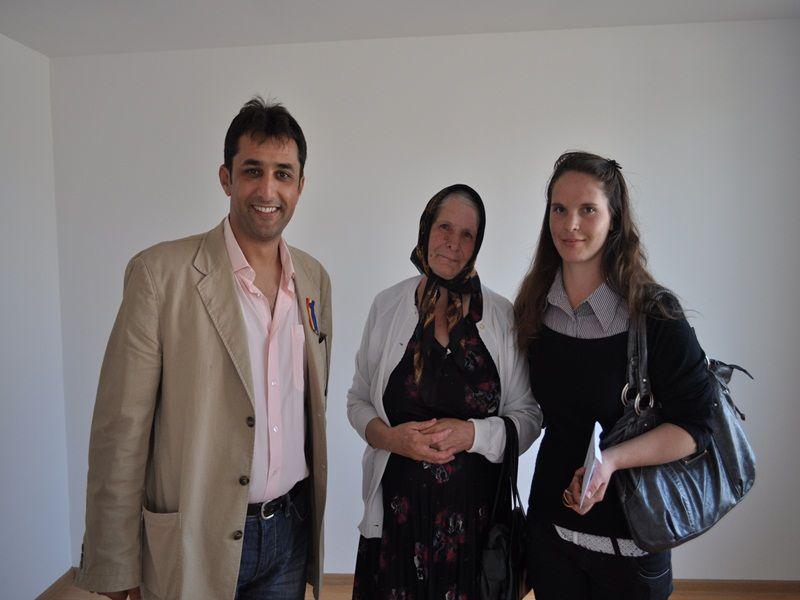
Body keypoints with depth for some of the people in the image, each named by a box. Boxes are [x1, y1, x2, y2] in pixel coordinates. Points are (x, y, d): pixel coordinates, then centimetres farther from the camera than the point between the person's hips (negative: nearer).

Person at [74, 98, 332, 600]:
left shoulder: (315, 278, 2)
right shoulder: (160, 273, -14)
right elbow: (120, 431, -12)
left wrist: (312, 517, 13)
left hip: (291, 531, 4)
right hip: (195, 540, -4)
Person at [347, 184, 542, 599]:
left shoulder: (503, 316, -3)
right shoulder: (387, 305, 0)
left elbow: (528, 415, 0)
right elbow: (358, 400, 6)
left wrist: (473, 434, -17)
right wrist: (390, 437, -13)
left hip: (475, 508, 0)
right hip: (398, 506, 1)